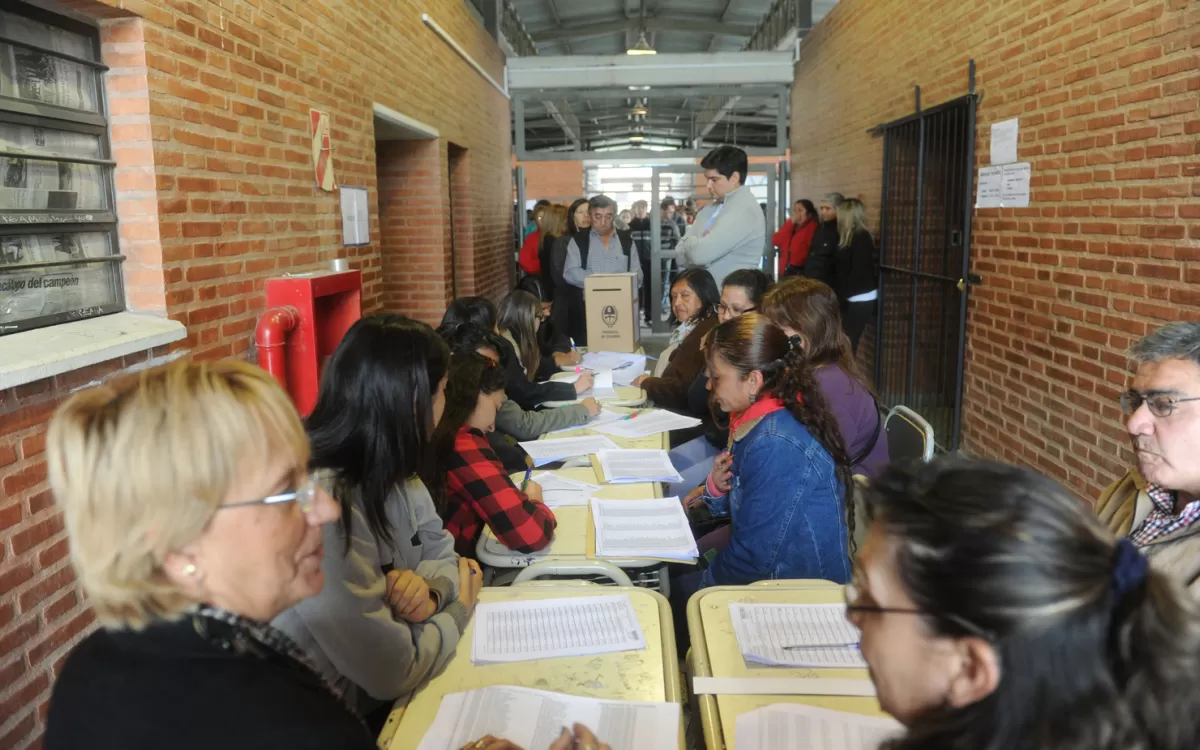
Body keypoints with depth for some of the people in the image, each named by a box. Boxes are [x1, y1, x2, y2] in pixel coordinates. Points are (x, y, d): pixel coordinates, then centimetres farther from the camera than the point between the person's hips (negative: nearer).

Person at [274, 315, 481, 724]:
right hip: (350, 719, -7)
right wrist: (457, 610, -8)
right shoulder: (319, 506, -31)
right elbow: (393, 671, -26)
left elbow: (442, 551, 7)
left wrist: (430, 589, -16)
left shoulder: (385, 469, -4)